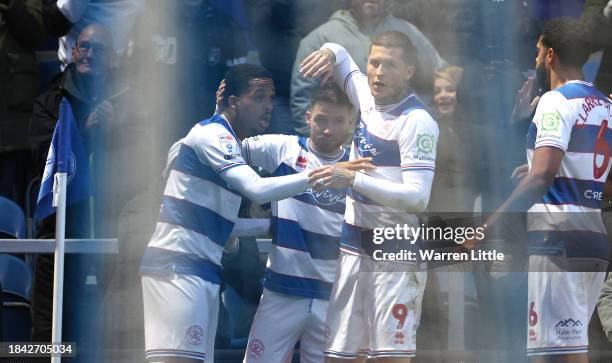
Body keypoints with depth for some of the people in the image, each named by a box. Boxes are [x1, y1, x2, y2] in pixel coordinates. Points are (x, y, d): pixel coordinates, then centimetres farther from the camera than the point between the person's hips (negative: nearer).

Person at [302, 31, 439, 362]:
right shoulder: (367, 96, 5)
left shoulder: (417, 122, -15)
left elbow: (417, 197, -23)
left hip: (397, 250, -7)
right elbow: (340, 55, 25)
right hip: (354, 244, 7)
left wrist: (353, 179, -29)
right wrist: (328, 53, 1)